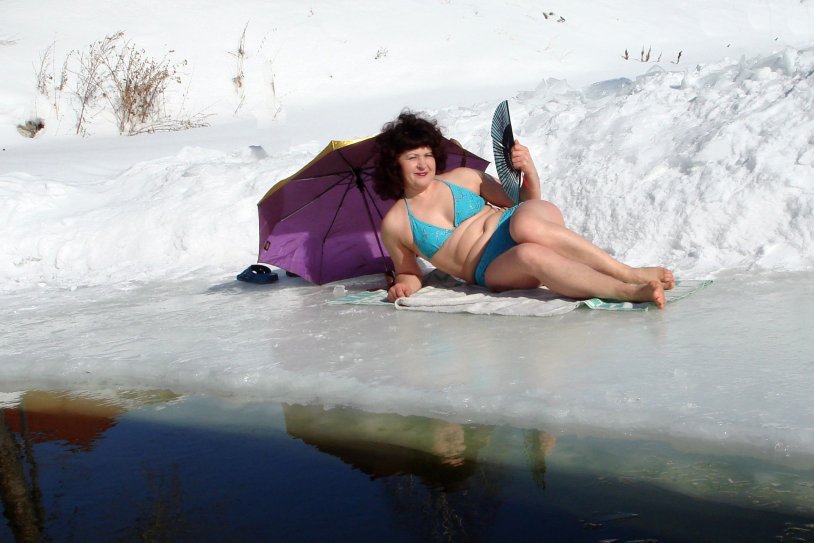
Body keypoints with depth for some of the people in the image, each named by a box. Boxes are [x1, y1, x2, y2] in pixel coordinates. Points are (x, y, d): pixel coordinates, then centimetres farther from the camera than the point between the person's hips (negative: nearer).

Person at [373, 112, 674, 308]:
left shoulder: (462, 178, 12)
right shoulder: (395, 223, 6)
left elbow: (523, 200, 18)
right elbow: (409, 272, 17)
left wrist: (529, 171, -3)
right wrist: (404, 284, -7)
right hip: (495, 270, -2)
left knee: (525, 220, -37)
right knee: (529, 254, -39)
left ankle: (631, 273, -37)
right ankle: (631, 291, -47)